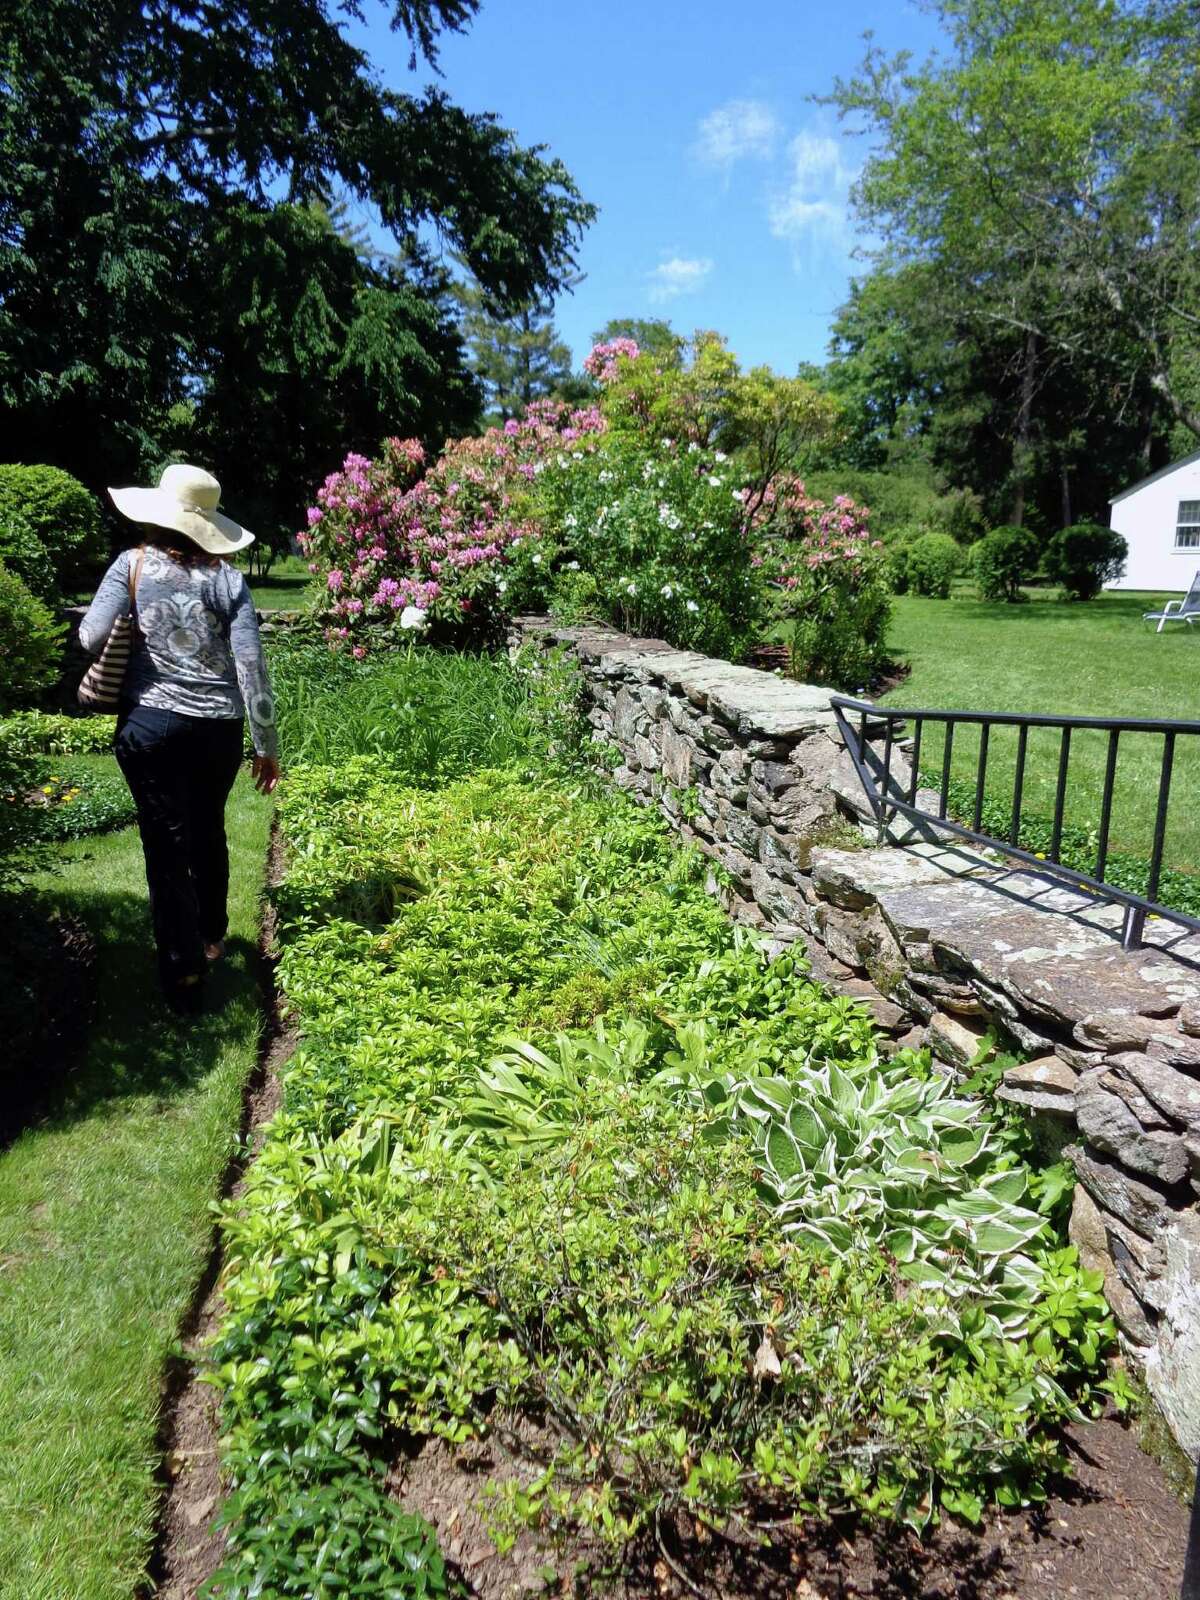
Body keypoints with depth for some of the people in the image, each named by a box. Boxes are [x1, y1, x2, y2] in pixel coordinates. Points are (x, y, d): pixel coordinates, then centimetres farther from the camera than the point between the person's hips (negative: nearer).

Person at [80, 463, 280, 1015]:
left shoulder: (132, 565, -3)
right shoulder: (226, 577, -1)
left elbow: (92, 638, -12)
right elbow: (251, 664, -6)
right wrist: (266, 744, -1)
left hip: (150, 725, -2)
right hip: (219, 727, 2)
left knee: (167, 845, 6)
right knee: (208, 833, 22)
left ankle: (184, 971, 10)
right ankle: (212, 938, 39)